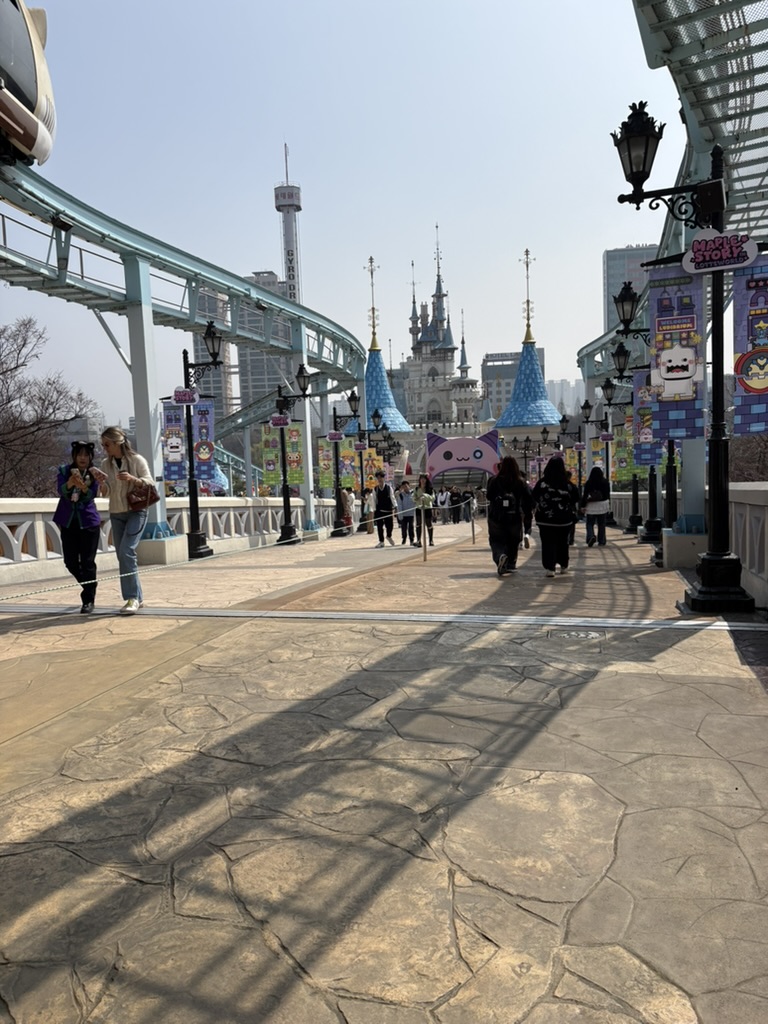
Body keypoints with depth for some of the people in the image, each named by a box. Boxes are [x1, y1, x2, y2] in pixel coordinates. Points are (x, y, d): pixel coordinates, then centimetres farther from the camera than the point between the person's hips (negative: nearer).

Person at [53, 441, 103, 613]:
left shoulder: (94, 472, -3)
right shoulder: (64, 469, -1)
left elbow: (91, 495, -15)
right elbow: (61, 491, -18)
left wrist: (83, 486, -36)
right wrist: (71, 481, -38)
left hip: (89, 521, -2)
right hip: (68, 522, 2)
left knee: (87, 562, -4)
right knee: (70, 562, 7)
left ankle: (88, 600, 3)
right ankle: (87, 587, 32)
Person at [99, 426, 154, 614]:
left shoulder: (137, 460, -6)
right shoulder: (106, 464, 7)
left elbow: (149, 482, -8)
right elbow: (107, 490, 5)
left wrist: (132, 479, -24)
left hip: (136, 511, -6)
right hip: (116, 514, 6)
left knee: (126, 552, -19)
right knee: (122, 556, 4)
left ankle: (132, 598, -13)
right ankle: (137, 597, 13)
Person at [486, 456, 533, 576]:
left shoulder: (495, 480, -8)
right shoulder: (520, 482, -4)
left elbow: (488, 496, -3)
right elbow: (529, 498, -6)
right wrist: (528, 512, 6)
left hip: (496, 517, -1)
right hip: (515, 517, 1)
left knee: (496, 540, 8)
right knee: (513, 540, 17)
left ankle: (500, 556, -21)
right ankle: (511, 564, 22)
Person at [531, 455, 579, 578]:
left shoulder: (542, 482, -8)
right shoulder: (566, 483, -8)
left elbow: (534, 498, -2)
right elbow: (573, 500, -4)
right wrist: (572, 513, 8)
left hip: (545, 518, -1)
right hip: (563, 519, 1)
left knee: (548, 542, 2)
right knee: (562, 542, 16)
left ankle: (549, 567, -7)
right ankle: (563, 566, 27)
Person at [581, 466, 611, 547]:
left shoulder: (588, 483, -8)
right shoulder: (605, 482, 0)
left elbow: (585, 495, -6)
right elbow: (608, 495, 8)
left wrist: (583, 506, -1)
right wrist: (609, 505, 20)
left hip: (591, 506, -2)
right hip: (603, 505, 2)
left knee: (590, 523, 4)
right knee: (601, 524, 9)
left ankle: (591, 536, -20)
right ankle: (602, 541, 12)